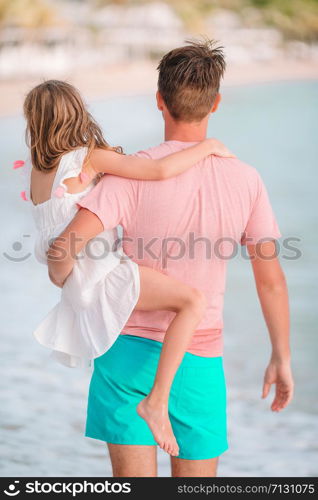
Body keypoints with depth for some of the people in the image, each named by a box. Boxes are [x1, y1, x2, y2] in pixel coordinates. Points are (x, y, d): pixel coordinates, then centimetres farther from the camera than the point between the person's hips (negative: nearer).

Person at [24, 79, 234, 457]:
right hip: (99, 274, -9)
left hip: (76, 283, 9)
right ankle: (157, 401, -23)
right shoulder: (91, 157, -10)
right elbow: (160, 170, -20)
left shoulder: (37, 170, 11)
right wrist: (208, 146, -7)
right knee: (192, 301, -20)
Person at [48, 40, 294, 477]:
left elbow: (69, 243, -22)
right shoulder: (245, 181, -4)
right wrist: (281, 358, 14)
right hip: (198, 360, 2)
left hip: (129, 347, -1)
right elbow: (271, 281, 1)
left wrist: (60, 278, 2)